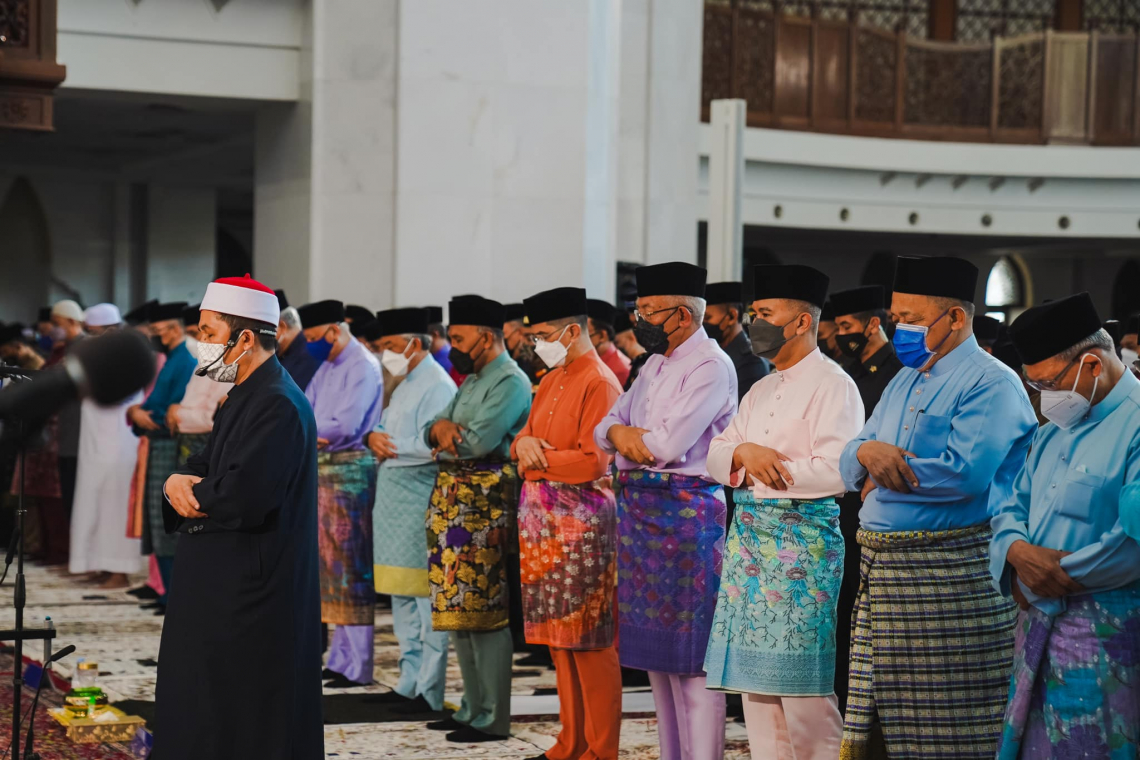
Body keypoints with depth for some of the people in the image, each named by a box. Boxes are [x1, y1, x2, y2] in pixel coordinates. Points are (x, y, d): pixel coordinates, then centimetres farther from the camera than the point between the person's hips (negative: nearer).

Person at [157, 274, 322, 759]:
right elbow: (204, 465, 18)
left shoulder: (277, 406, -19)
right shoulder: (245, 396, 14)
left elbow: (242, 500, -27)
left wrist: (185, 488, -7)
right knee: (199, 719, 15)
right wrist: (178, 482, -6)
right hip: (223, 592, 10)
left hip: (251, 603, -10)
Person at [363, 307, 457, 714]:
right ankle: (409, 682, 23)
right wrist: (375, 437, -1)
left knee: (426, 597, -7)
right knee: (402, 597, 15)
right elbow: (385, 430, 21)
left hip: (420, 501, -10)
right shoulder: (405, 384, 19)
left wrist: (388, 446, -12)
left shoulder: (436, 386, -13)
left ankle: (429, 692, -4)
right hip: (395, 500, 10)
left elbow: (430, 447, -22)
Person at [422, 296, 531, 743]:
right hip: (453, 502, 10)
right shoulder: (471, 381, 21)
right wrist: (441, 426, -9)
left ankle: (493, 719, -3)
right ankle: (472, 709, 21)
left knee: (485, 614, -7)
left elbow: (479, 441, -21)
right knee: (460, 611, 13)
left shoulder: (510, 382, -10)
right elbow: (431, 432, 15)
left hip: (485, 506, -10)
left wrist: (444, 439, -2)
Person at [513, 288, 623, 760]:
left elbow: (592, 461, -17)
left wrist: (536, 460, -8)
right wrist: (524, 442, -5)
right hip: (544, 523, 9)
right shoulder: (550, 382, 16)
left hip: (583, 524, -9)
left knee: (591, 641, -4)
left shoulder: (600, 383, -11)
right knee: (558, 638, 12)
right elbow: (525, 436, 18)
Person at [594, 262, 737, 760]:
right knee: (654, 649, 12)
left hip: (685, 510, -9)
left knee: (690, 653, -7)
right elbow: (604, 427, 14)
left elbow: (669, 443, -19)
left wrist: (626, 433, -2)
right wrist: (620, 432, -8)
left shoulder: (711, 366, -10)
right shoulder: (654, 365, 17)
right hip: (638, 509, 9)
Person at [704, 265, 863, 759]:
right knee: (755, 678, 8)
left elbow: (836, 472, -17)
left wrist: (768, 468, -8)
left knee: (801, 688, -7)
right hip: (748, 536, 8)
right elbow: (714, 455, 13)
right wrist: (744, 451, -9)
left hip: (802, 539, -8)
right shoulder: (761, 390, 19)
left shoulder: (832, 386, -7)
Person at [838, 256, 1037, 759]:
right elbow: (849, 466, 16)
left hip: (950, 579, -8)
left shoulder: (991, 384, -8)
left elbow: (964, 472, -22)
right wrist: (867, 453, -9)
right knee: (882, 718, 8)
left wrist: (883, 473, -8)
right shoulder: (905, 381, 20)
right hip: (883, 574, 8)